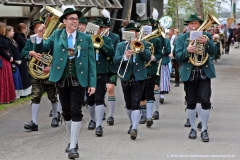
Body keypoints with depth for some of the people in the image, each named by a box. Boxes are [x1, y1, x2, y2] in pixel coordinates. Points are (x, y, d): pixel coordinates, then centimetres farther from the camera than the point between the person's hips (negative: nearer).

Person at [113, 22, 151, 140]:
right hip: (126, 78, 3)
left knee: (135, 103, -12)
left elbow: (148, 57, -9)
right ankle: (132, 124, 32)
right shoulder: (121, 45, 9)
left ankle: (134, 128, -18)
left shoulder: (142, 45, 7)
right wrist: (125, 57, -25)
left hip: (138, 78, -3)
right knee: (128, 104, 13)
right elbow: (115, 60, -6)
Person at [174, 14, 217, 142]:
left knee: (205, 100, -10)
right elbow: (178, 56, -3)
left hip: (204, 73, -1)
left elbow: (213, 52, -7)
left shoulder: (207, 36, 6)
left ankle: (204, 130, 0)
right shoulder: (181, 39, 6)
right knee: (191, 102, 5)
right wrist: (187, 51, -23)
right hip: (189, 74, 1)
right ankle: (193, 128, 20)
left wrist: (206, 43, -26)